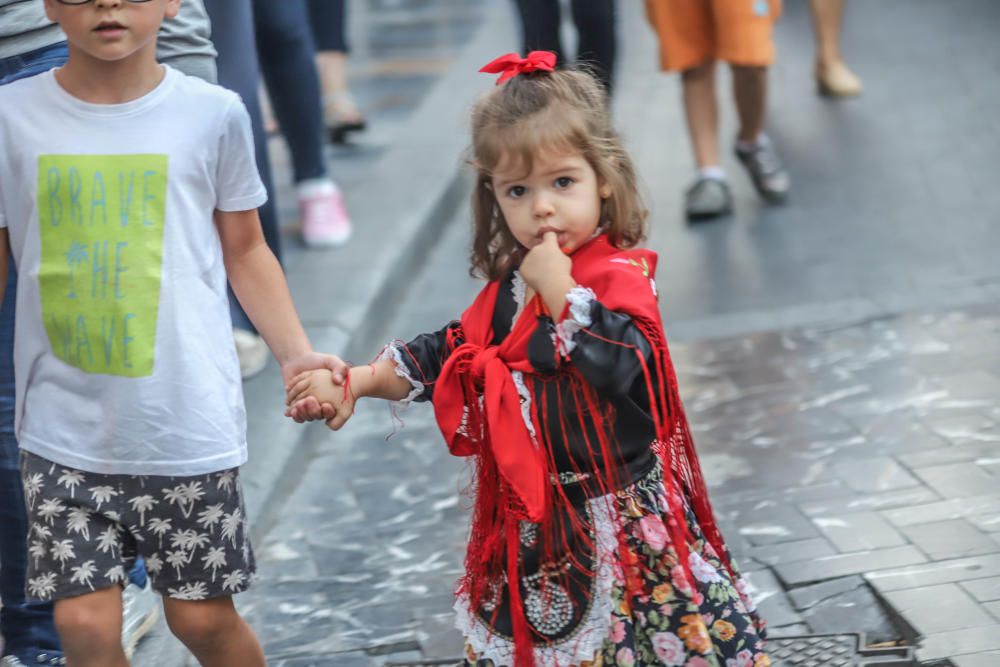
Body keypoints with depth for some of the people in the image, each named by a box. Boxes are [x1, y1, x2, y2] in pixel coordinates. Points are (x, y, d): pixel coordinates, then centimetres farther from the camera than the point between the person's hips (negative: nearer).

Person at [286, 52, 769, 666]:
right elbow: (455, 352, 19)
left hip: (616, 519, -7)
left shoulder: (621, 275, -15)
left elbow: (622, 363, -30)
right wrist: (356, 383, 14)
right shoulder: (513, 283, 8)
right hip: (533, 519, 7)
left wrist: (559, 289, -26)